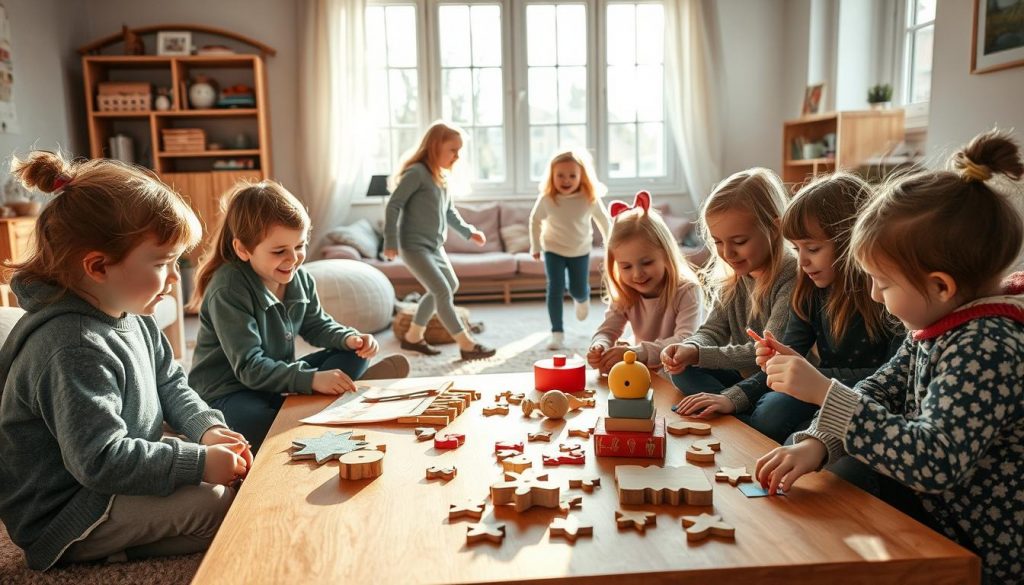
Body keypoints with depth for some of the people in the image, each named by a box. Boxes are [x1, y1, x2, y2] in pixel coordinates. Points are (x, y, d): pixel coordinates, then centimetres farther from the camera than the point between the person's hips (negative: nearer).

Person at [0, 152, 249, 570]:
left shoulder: (131, 316, 2)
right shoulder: (73, 348, -30)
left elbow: (170, 386, 12)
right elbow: (102, 461, -32)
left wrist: (205, 427, -6)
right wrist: (199, 461, -28)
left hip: (127, 474, 10)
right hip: (68, 516, -10)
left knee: (240, 475, 5)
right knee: (222, 501, -23)